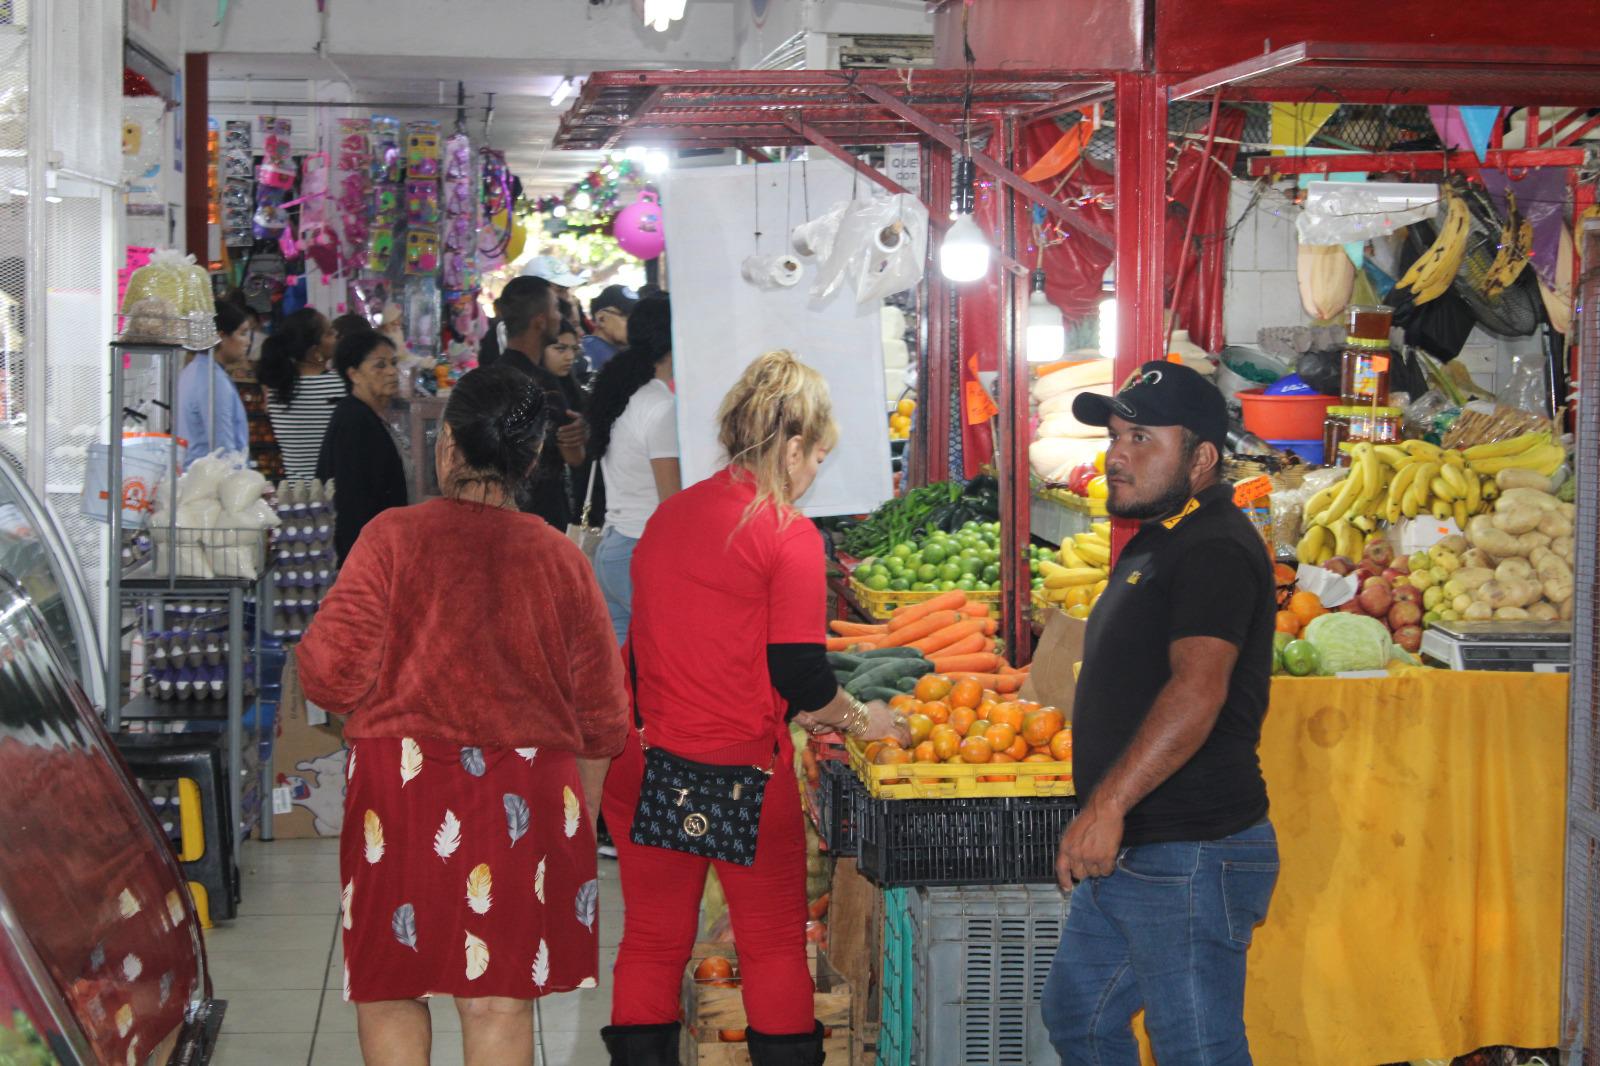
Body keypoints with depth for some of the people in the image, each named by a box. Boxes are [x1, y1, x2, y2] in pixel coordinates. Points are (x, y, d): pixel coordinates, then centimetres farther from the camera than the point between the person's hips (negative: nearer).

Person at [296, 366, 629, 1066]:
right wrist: (579, 814, 21)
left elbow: (330, 674, -9)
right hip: (525, 802, 2)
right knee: (500, 1001, 6)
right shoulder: (561, 559, 3)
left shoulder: (393, 537, -7)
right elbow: (601, 717, 7)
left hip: (402, 793, -2)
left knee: (387, 990, 11)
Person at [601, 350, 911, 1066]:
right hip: (738, 766, -5)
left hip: (644, 761, 5)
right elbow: (801, 676, -13)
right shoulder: (788, 534, -11)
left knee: (653, 939, 13)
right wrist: (859, 720, 7)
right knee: (774, 939, 11)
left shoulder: (669, 515, 8)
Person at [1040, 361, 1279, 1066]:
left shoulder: (1215, 549, -17)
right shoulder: (1155, 541, 17)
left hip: (1190, 856, -11)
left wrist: (1107, 804, -36)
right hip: (1125, 855, 11)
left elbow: (1198, 691, -31)